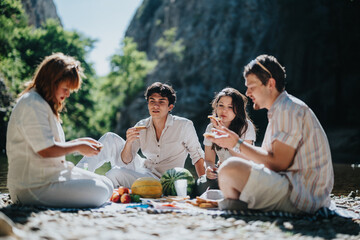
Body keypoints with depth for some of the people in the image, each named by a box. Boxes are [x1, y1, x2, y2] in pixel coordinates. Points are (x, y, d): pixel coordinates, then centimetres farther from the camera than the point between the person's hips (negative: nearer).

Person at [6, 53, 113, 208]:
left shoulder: (43, 104, 20)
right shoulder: (32, 105, -15)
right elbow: (46, 150, -22)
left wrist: (79, 142, 9)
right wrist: (78, 146, -8)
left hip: (54, 173, 11)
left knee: (107, 185, 4)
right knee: (99, 193, -20)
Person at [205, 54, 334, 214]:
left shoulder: (288, 109, -13)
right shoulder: (281, 109, 19)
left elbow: (279, 163, -19)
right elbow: (267, 156, 16)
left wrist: (238, 144, -11)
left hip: (301, 196, -11)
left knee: (231, 169, -25)